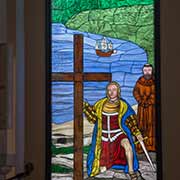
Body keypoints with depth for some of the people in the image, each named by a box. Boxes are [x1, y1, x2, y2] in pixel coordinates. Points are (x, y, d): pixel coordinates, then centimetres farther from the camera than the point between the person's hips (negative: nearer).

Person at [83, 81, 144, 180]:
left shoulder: (123, 105, -5)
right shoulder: (101, 104, -1)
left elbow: (130, 121, -1)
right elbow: (93, 118, 2)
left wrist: (137, 133, -13)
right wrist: (85, 107, -9)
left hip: (118, 133, -1)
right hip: (105, 136, 1)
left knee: (128, 146, -36)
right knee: (102, 169, -2)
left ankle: (131, 172, -17)